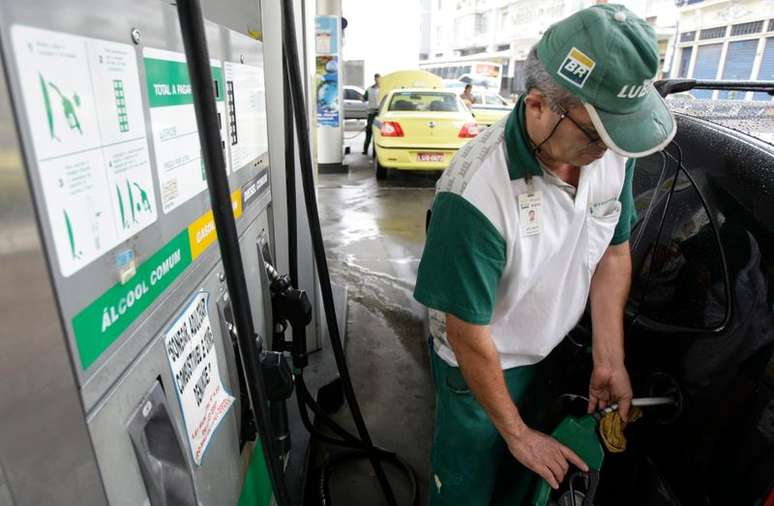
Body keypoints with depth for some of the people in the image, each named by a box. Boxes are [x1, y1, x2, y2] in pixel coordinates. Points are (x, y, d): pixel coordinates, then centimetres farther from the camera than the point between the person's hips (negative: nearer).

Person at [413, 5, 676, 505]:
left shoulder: (611, 149, -16)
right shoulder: (476, 194, -36)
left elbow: (613, 253, -1)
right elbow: (470, 338, -26)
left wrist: (610, 361, -4)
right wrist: (517, 433, -12)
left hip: (554, 352, 5)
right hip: (478, 366, -5)